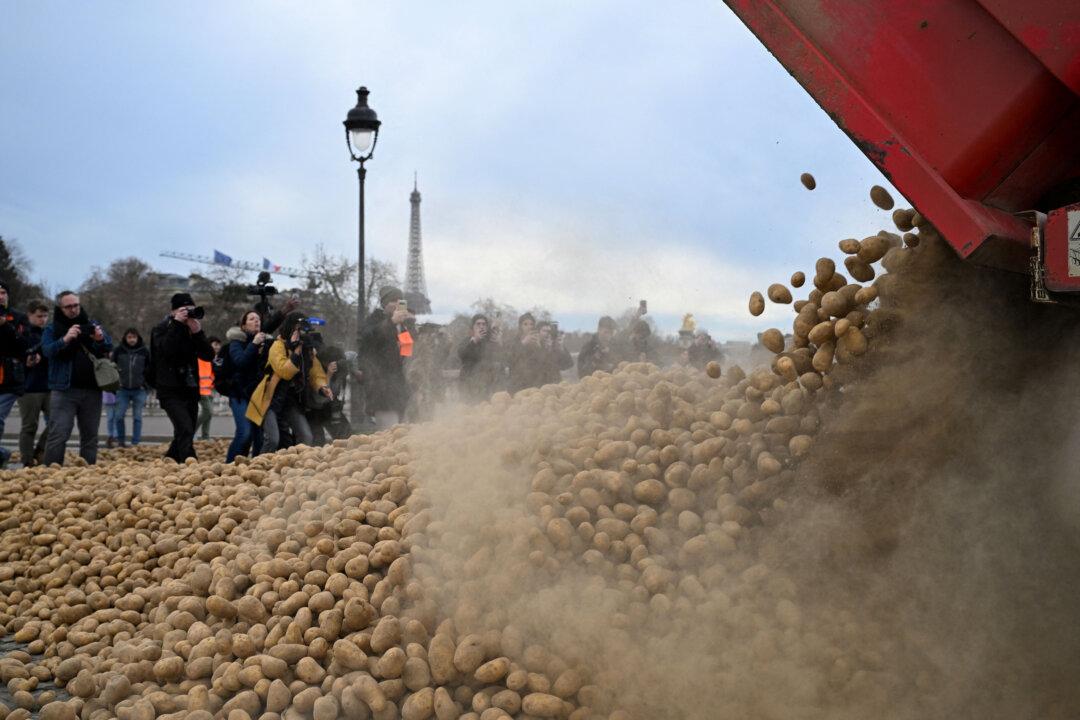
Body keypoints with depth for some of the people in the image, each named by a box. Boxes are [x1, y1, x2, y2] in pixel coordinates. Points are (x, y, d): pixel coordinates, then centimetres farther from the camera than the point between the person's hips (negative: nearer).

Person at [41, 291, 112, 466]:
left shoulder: (92, 325, 13)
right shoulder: (52, 329, 5)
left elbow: (109, 347, 5)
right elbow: (47, 350, -11)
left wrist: (101, 339, -18)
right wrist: (65, 340, -29)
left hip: (92, 389, 3)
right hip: (64, 389, -3)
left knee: (90, 435, 7)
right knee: (58, 435, -9)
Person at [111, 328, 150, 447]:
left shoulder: (144, 351, 1)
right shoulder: (119, 350, 1)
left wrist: (145, 384, 3)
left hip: (139, 390, -1)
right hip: (122, 389, 1)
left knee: (137, 417, 1)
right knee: (119, 416, -1)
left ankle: (135, 443, 5)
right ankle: (120, 441, 13)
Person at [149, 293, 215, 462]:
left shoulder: (192, 329, 11)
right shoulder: (161, 329, -2)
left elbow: (209, 355, 0)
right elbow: (165, 349, -24)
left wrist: (197, 332, -12)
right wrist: (176, 324, -20)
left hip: (191, 390, 6)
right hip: (171, 391, -6)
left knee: (184, 434, 12)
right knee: (185, 429, -22)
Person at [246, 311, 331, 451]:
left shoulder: (308, 349, 5)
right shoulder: (278, 346, -13)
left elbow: (316, 374, 4)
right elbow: (285, 372, -26)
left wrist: (322, 387, -16)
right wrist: (296, 351, -27)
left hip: (292, 401, 6)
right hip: (271, 400, -6)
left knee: (307, 438, -6)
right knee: (273, 440, -17)